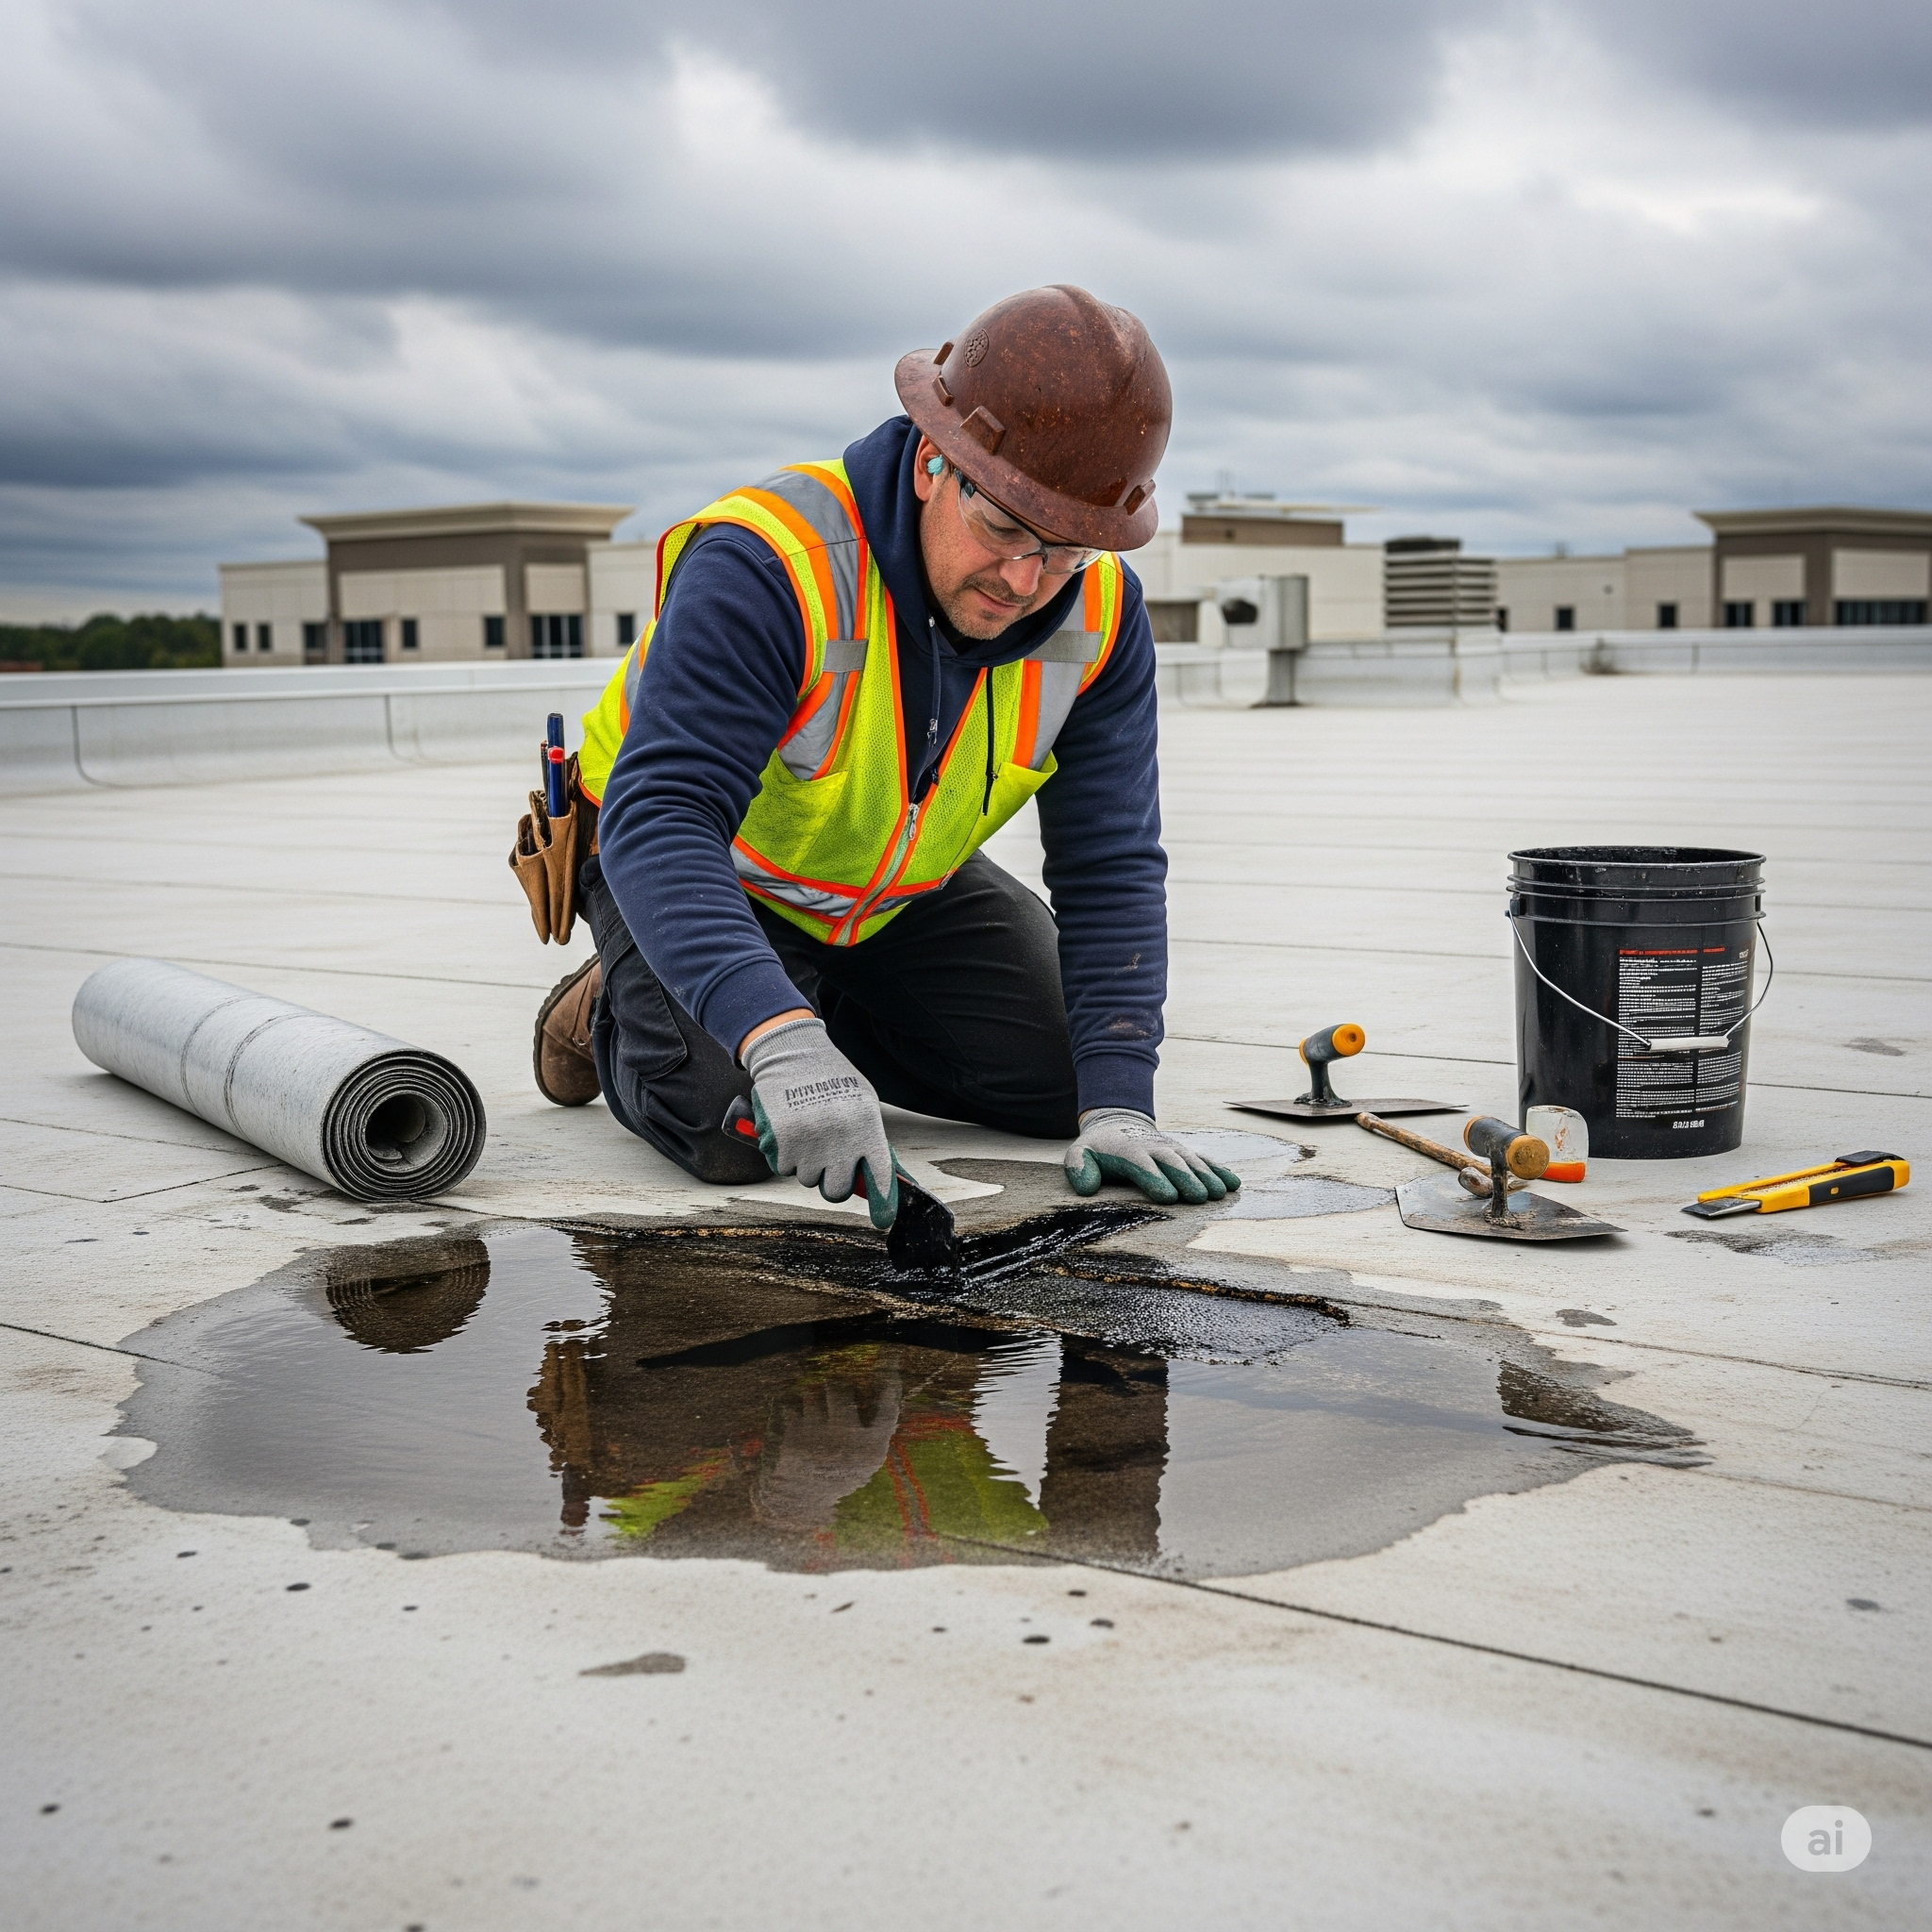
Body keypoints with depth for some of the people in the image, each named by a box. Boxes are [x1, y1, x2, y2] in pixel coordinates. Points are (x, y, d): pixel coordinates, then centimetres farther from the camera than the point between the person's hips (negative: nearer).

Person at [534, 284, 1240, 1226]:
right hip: (693, 865, -5)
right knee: (738, 1129, -26)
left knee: (1067, 1076, -3)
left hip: (905, 889, 5)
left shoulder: (1097, 613, -21)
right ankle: (619, 1017, 9)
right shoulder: (765, 565, -37)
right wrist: (780, 1043, -61)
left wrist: (1116, 1105, -29)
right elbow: (659, 817, -45)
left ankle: (834, 1012, 19)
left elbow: (1111, 865, -17)